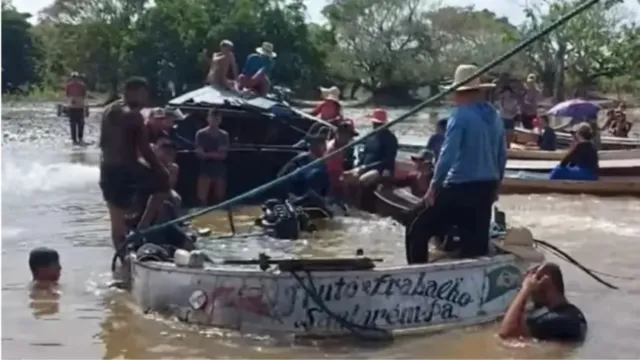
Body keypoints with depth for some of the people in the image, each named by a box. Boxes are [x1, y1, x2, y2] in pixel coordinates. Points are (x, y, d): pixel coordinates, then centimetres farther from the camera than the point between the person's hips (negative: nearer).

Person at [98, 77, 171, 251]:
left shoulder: (109, 111, 12)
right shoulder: (133, 115, -12)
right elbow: (144, 149, -12)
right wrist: (161, 169, -3)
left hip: (107, 170, 8)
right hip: (126, 169, -8)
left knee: (117, 221, 12)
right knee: (162, 183, 13)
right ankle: (142, 227, 5)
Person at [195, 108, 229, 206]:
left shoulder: (224, 135, 6)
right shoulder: (201, 134, -2)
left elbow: (224, 155, -1)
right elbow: (200, 153, -9)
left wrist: (208, 154, -15)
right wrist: (216, 153, -14)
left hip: (220, 170, 3)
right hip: (205, 170, -3)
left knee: (220, 198, 9)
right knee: (202, 198, -8)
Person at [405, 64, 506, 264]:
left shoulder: (461, 115, -11)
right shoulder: (494, 116, 9)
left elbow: (448, 154, -18)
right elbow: (502, 155, 16)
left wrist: (433, 186, -12)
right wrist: (495, 185, 28)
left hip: (460, 188, -7)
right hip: (486, 188, 7)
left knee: (417, 232, 3)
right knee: (476, 241, 12)